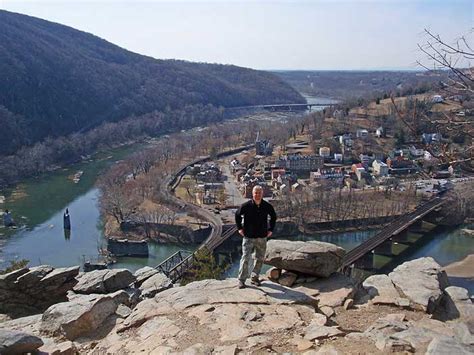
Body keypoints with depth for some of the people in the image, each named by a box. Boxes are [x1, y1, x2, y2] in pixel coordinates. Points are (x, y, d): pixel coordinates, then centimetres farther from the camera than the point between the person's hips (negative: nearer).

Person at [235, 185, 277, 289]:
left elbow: (273, 217, 16)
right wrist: (239, 228, 2)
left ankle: (255, 277, 26)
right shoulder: (246, 206, -10)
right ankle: (241, 280, 1)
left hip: (262, 237, 3)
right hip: (248, 237, -3)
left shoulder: (267, 206, -2)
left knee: (260, 259, 11)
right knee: (246, 258, -7)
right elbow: (237, 215, 7)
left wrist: (271, 229, 10)